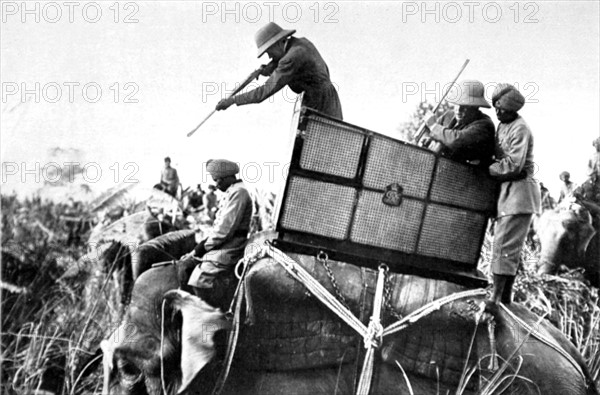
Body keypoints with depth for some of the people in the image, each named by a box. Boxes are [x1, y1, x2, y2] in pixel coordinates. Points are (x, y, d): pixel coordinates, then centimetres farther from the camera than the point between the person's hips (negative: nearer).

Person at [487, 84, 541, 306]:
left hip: (519, 190, -10)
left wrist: (487, 169, -11)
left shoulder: (520, 129, -14)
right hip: (507, 190, 10)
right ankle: (505, 298, 17)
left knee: (505, 246, -11)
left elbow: (513, 164, -21)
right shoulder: (502, 126, 15)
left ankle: (495, 298, -11)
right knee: (510, 247, 11)